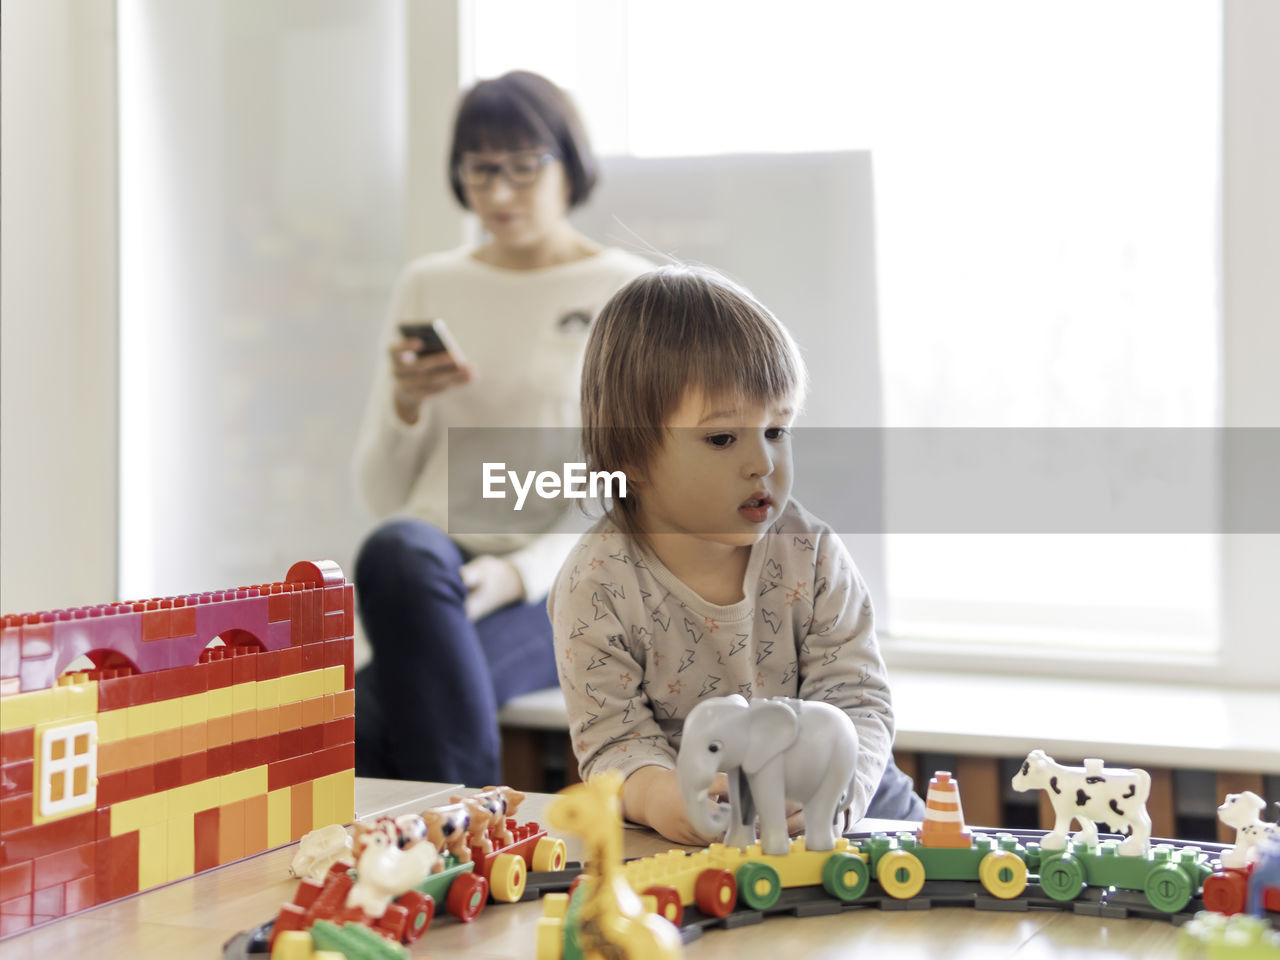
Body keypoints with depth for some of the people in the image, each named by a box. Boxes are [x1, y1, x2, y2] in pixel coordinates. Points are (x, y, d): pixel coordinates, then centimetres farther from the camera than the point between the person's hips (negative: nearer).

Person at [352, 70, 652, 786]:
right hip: (432, 560, 4)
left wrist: (522, 572, -19)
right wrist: (406, 404, -4)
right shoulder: (428, 285, 16)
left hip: (563, 585, -4)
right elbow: (381, 493, 17)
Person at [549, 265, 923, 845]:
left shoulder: (810, 556, -7)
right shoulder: (597, 586, -13)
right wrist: (657, 795, -36)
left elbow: (857, 702, -10)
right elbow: (615, 738, -13)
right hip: (684, 838, 0)